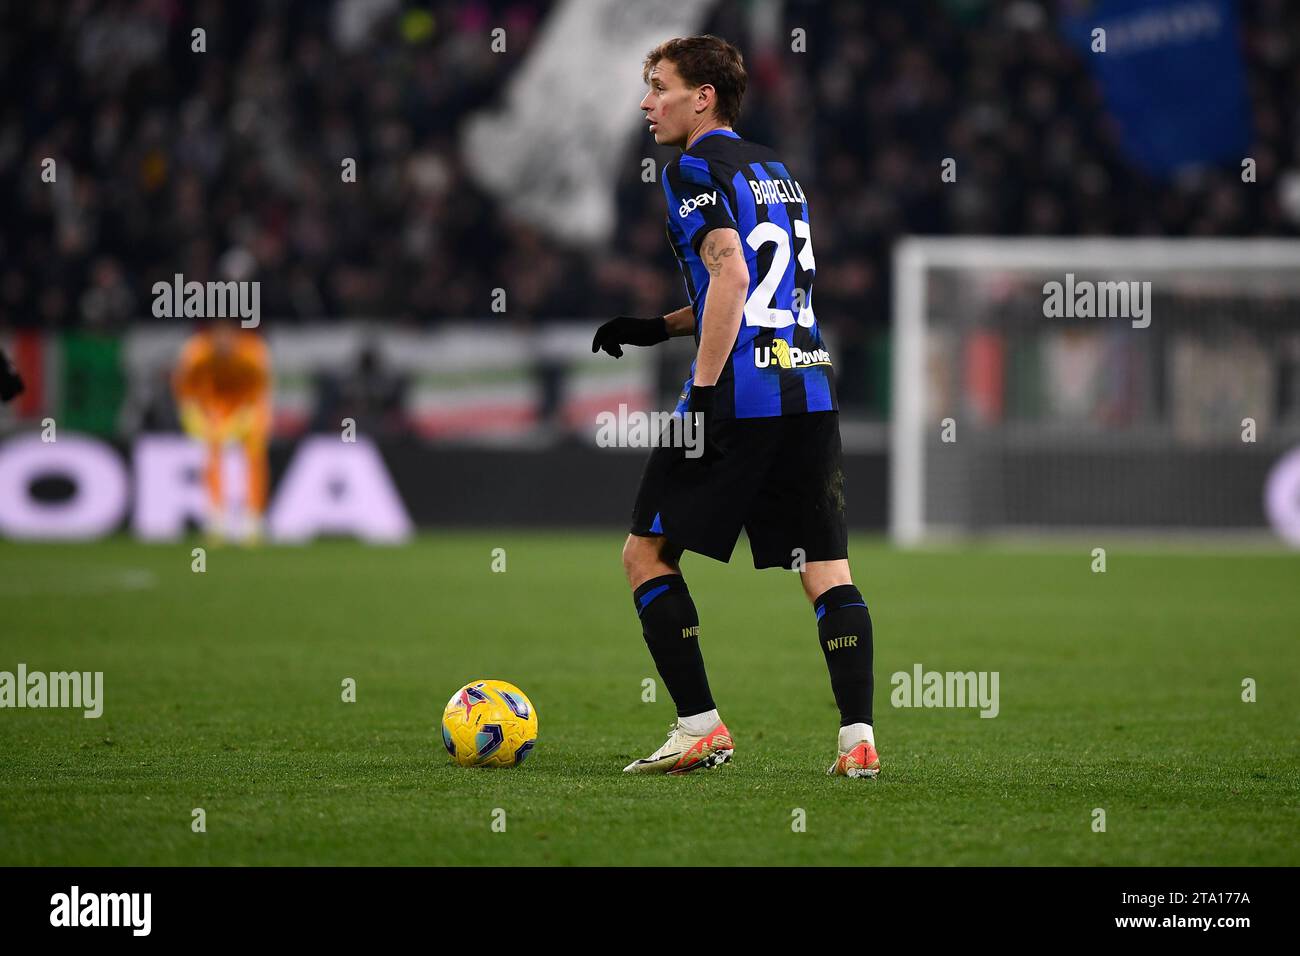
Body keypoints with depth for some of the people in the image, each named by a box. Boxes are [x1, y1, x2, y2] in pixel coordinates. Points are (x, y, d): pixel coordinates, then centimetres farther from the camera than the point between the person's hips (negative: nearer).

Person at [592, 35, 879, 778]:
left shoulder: (696, 170, -3)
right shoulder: (777, 171, 22)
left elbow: (731, 277, -16)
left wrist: (703, 393, -18)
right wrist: (659, 327, 27)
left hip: (739, 395, -7)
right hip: (811, 389, 7)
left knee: (647, 552, 5)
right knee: (828, 570, 5)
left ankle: (701, 727, 0)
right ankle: (858, 737, -6)